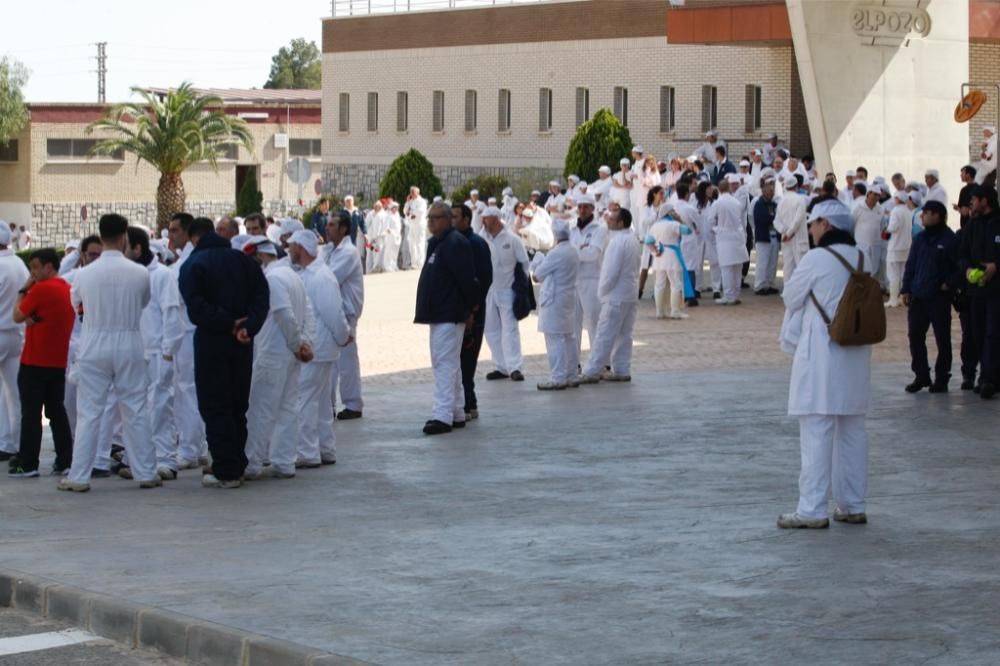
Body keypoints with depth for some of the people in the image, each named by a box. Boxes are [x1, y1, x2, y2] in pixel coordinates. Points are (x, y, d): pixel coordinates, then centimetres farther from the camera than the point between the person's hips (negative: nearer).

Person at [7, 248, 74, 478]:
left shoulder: (41, 289, -15)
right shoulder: (68, 289, 9)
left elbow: (17, 316, -8)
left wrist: (23, 290, 1)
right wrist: (35, 318, -2)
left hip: (34, 362, -7)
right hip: (59, 362, 7)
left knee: (31, 413, -3)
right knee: (57, 411, 10)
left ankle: (27, 464, -1)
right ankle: (64, 461, 8)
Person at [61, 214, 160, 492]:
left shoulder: (85, 273, -7)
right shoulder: (139, 273, -8)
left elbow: (75, 302, 11)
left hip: (94, 347, 0)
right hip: (129, 346, 0)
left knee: (89, 412, 4)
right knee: (135, 411, 9)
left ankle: (79, 476, 4)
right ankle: (146, 473, 14)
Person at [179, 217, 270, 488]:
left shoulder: (193, 265, -6)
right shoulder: (243, 260, 8)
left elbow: (196, 308, -18)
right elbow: (262, 297, -2)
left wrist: (228, 323, -13)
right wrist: (249, 327, -11)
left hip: (211, 343, -5)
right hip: (242, 343, 5)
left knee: (214, 407, 0)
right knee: (238, 406, 15)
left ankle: (225, 471, -4)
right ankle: (238, 465, 19)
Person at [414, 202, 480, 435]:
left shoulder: (455, 244, -16)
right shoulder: (436, 244, 17)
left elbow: (467, 280, -20)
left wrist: (471, 305, -12)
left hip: (450, 316, -11)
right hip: (439, 315, 11)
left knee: (445, 363, -13)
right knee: (445, 363, 15)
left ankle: (443, 415, -16)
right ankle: (457, 413, 22)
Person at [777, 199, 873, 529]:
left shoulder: (817, 258, -13)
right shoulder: (861, 258, 6)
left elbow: (790, 298, -4)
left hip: (821, 354, -7)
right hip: (856, 354, 7)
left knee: (816, 432, -4)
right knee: (853, 431, 13)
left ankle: (812, 509, -4)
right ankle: (852, 505, 19)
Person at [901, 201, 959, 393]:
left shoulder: (950, 240, -7)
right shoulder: (920, 238, 11)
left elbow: (959, 267, -6)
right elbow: (910, 265, 13)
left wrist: (949, 283, -15)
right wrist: (906, 290, 7)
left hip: (939, 298, -6)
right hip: (918, 297, 6)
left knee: (942, 339, 3)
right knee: (915, 336, 6)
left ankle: (941, 379, 10)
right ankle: (921, 376, 17)